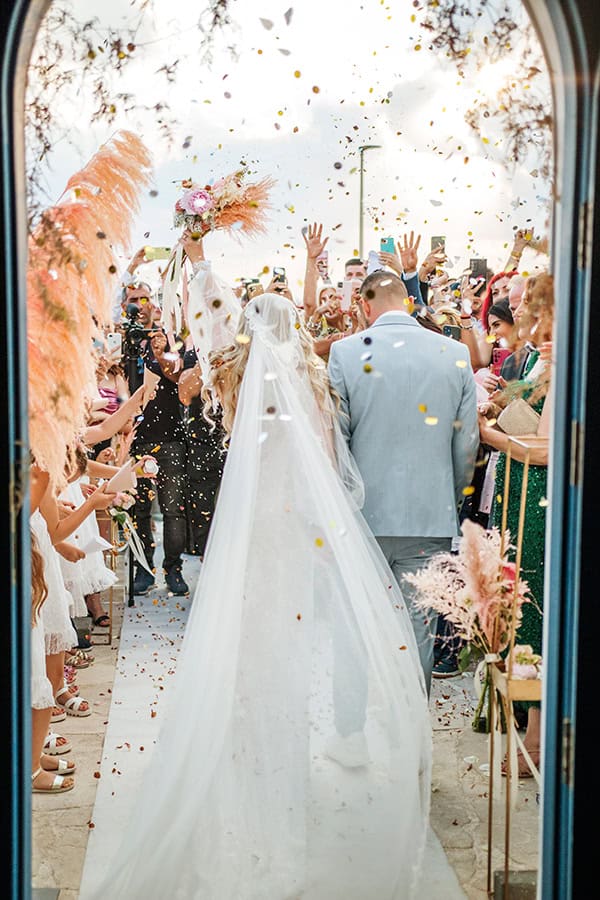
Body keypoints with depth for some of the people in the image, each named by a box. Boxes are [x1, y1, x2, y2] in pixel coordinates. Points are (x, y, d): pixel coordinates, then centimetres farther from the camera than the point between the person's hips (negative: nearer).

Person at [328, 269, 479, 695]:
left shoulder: (346, 352, -5)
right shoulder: (456, 353, 0)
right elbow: (467, 444, 4)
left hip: (364, 516, 0)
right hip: (431, 517, 1)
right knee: (418, 630, 8)